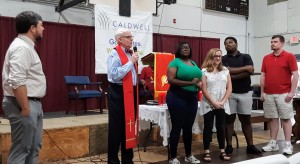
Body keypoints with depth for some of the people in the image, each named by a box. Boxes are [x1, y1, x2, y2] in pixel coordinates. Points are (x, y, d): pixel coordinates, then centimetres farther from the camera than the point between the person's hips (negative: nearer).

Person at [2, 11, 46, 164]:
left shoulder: (27, 46, 15)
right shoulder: (21, 47, -18)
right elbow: (16, 82, -27)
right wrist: (25, 108, -23)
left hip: (33, 103, 10)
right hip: (24, 104, -10)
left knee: (34, 147, 16)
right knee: (21, 149, -2)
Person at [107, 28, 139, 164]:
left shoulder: (130, 54, 14)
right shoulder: (115, 55, -12)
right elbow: (115, 75, -26)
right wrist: (131, 62, -21)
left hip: (131, 93, 8)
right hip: (118, 93, -8)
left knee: (129, 126, 14)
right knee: (116, 127, 0)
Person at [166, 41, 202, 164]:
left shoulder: (193, 63, 15)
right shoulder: (175, 62, -6)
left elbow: (198, 78, 25)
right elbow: (171, 80, -18)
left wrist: (199, 84, 0)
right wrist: (190, 83, -20)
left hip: (192, 98, 7)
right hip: (177, 97, -7)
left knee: (188, 127, 14)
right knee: (177, 127, -1)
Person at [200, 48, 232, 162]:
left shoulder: (225, 71, 8)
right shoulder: (204, 71, -3)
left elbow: (229, 88, 4)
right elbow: (204, 90, -7)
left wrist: (222, 102, -7)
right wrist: (213, 102, -13)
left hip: (222, 105, 3)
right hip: (208, 104, -3)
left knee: (221, 127, 7)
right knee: (208, 127, 3)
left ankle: (222, 152, 14)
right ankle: (206, 152, 8)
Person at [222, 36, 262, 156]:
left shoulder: (246, 57, 7)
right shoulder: (223, 59, 6)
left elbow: (251, 71, -10)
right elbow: (227, 71, -13)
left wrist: (232, 76, -15)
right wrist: (245, 68, -10)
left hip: (245, 93, 1)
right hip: (229, 93, -1)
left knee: (246, 120, 7)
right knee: (229, 119, 3)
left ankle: (250, 146, 14)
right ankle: (229, 146, 10)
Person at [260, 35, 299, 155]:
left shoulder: (289, 56, -4)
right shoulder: (266, 58, 10)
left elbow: (295, 75, -6)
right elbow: (263, 76, 12)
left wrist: (292, 92, -12)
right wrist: (262, 92, 7)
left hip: (283, 94, -4)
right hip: (268, 94, 5)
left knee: (285, 118, 2)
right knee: (272, 119, 9)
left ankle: (287, 144, 8)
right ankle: (273, 143, 16)